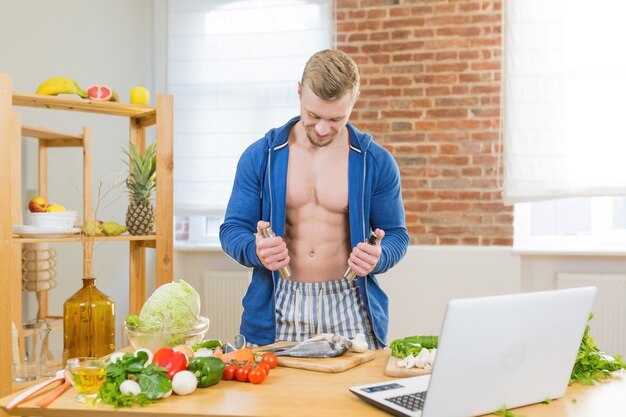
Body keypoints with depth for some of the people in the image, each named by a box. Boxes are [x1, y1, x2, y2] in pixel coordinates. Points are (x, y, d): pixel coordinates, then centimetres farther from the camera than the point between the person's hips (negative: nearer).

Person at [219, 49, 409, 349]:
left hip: (348, 306, 0)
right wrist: (256, 251, -19)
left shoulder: (376, 163, 0)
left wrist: (378, 258, -17)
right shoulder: (260, 156, 0)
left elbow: (396, 234, 7)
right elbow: (232, 229, 4)